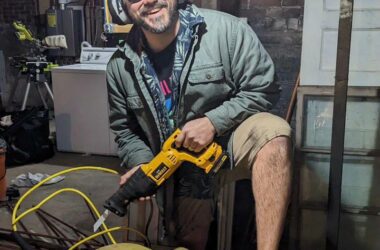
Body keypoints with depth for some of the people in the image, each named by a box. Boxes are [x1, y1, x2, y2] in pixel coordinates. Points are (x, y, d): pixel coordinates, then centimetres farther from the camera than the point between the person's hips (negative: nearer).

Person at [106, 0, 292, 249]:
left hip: (228, 141, -3)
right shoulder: (120, 67, -5)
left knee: (272, 132, -35)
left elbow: (263, 89, -12)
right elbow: (125, 131, 9)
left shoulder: (225, 29, -18)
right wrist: (142, 163, -10)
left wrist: (213, 122, -23)